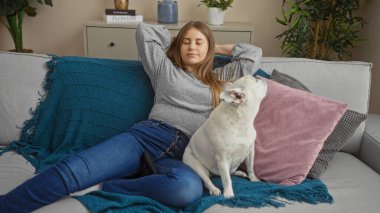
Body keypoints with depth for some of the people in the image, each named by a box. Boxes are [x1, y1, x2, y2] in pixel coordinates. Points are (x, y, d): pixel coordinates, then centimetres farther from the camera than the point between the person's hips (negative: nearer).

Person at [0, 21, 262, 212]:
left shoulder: (221, 78, 26)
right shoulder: (166, 69, 23)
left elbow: (254, 54, 27)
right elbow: (144, 30, 24)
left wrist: (219, 48, 31)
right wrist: (174, 39, 32)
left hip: (184, 155, 0)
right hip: (146, 135, 0)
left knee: (190, 189, -41)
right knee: (73, 169, -26)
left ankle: (104, 188, -29)